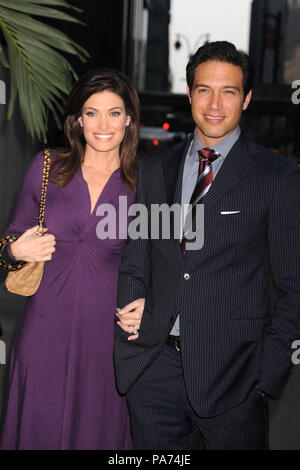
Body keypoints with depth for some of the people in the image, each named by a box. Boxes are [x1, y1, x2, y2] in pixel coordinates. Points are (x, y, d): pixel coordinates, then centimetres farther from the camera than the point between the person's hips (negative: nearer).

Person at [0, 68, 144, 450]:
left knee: (99, 429, 12)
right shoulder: (45, 167, 1)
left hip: (107, 329, 0)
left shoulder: (141, 184, -1)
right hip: (46, 323, 1)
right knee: (40, 428, 11)